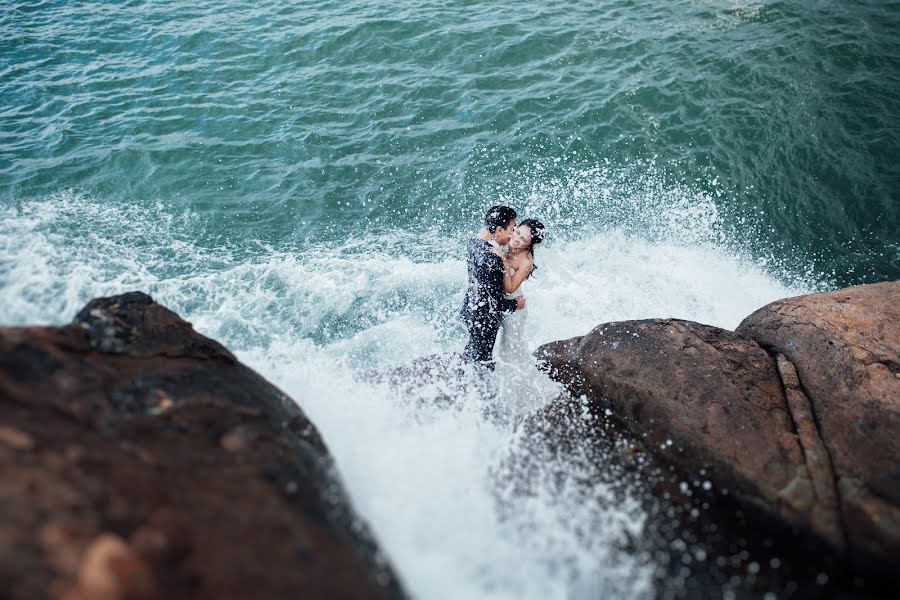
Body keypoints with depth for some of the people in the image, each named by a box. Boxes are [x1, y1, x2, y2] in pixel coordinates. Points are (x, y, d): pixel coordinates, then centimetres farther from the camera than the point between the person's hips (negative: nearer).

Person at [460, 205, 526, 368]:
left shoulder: (474, 242, -7)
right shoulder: (492, 259, -34)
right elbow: (494, 301, -28)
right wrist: (515, 304, -11)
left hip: (469, 308, 9)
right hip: (484, 317, -9)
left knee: (473, 348, 30)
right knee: (483, 359, 13)